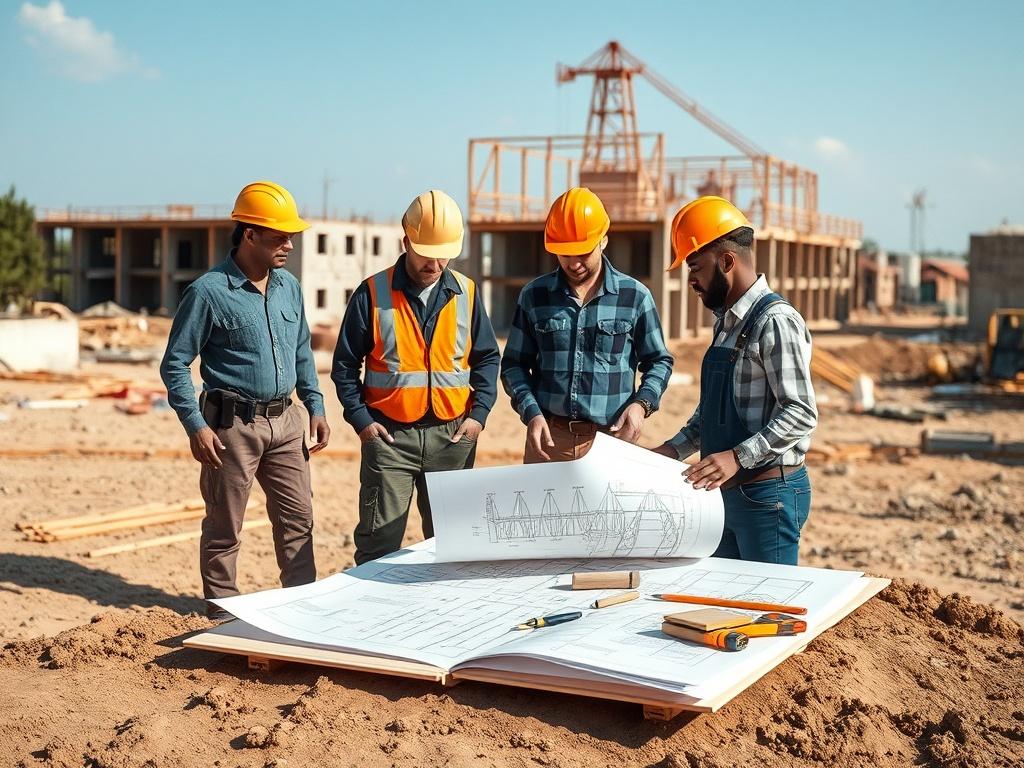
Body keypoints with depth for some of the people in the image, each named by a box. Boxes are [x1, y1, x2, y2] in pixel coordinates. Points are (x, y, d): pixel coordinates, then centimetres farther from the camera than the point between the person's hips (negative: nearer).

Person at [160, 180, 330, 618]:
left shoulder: (289, 287, 8)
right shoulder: (209, 292, -12)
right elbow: (175, 364, -9)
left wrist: (315, 406, 10)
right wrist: (195, 425, -17)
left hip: (285, 421, 6)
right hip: (233, 424, -6)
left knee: (297, 517, 9)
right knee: (224, 525, 6)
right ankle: (222, 608, 19)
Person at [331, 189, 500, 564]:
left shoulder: (466, 292, 6)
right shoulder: (373, 293, -3)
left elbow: (487, 358, 12)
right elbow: (345, 363, 3)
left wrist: (479, 413, 1)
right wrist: (360, 419, -6)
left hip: (452, 435, 3)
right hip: (389, 434, -3)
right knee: (378, 541, -1)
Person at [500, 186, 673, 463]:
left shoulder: (635, 296, 2)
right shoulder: (534, 295, 5)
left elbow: (658, 362, 11)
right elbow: (514, 364, 9)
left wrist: (642, 403, -7)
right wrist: (531, 412, -7)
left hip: (612, 438, -1)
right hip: (548, 437, 1)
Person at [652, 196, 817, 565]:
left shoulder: (775, 321, -15)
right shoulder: (726, 323, 14)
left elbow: (800, 413, -21)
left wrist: (737, 456, -29)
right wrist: (674, 449, 9)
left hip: (768, 492, -9)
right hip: (728, 491, 9)